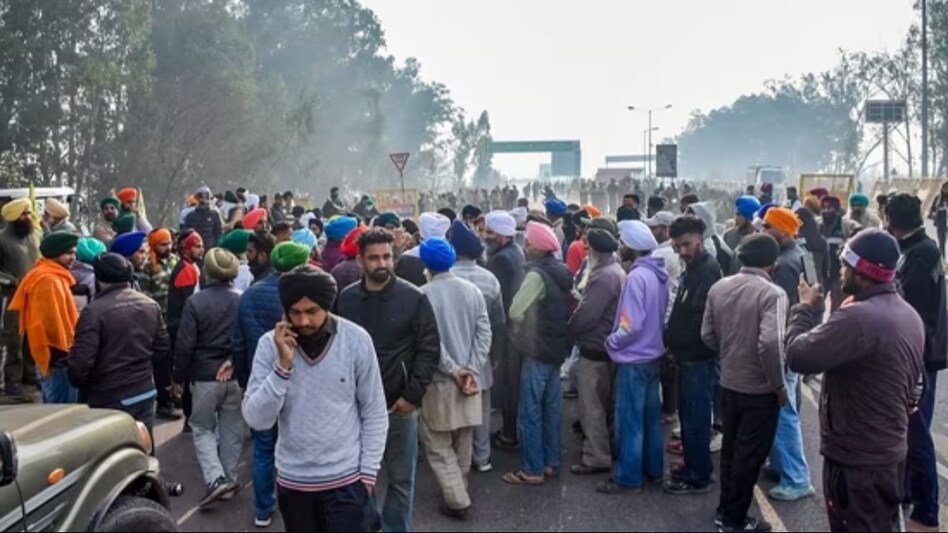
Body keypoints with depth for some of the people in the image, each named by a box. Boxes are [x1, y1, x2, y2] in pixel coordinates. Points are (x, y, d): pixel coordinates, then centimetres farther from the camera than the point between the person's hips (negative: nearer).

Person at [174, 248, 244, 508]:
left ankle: (216, 479, -4)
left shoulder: (196, 302, -12)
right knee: (231, 429, 14)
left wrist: (179, 377, 0)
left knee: (202, 428, 11)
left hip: (205, 376, -2)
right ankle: (229, 479, 21)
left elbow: (184, 344, -11)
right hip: (237, 376, 3)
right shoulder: (244, 301, -4)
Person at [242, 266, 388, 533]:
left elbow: (374, 413, -2)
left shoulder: (357, 340, -9)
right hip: (293, 481, 2)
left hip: (347, 480, -2)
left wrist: (368, 473, -4)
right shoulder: (270, 345, -7)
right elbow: (257, 420, -13)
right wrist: (283, 365, -21)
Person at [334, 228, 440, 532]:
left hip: (399, 406, -2)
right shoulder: (346, 299, 1)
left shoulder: (414, 298, -6)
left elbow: (430, 350, -5)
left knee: (400, 480, 10)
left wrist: (413, 395, -11)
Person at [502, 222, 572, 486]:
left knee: (530, 412, -2)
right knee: (551, 407, 15)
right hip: (558, 348, 9)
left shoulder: (537, 274, -19)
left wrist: (517, 330, 1)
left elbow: (516, 311, -18)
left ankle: (533, 469, 3)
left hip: (538, 350, -9)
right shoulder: (563, 272, 8)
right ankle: (551, 462, 23)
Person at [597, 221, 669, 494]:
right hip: (653, 355, 9)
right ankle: (653, 468, 29)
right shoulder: (658, 273, 4)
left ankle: (629, 477, 9)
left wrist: (611, 342, -9)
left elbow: (631, 325, -24)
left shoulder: (636, 277, -22)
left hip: (634, 358, -9)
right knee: (651, 415, 18)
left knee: (629, 420, 1)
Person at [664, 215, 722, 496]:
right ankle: (692, 467, 30)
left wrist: (671, 340, -15)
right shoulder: (694, 267, 13)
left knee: (696, 416, -2)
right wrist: (673, 341, 8)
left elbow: (699, 315, -23)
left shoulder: (708, 269, -17)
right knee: (688, 413, 18)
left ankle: (699, 477, 8)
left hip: (699, 356, -10)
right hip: (689, 354, 10)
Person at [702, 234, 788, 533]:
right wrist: (779, 385, -16)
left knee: (731, 449, 20)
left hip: (728, 383, 6)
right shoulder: (772, 293, -19)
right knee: (749, 455, 7)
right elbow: (770, 344, -28)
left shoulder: (719, 287, 1)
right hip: (760, 389, -6)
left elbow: (707, 335, 7)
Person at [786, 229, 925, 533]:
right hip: (890, 450, 9)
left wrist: (804, 308, -10)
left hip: (856, 458, -9)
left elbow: (799, 356, -24)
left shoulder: (859, 317, -27)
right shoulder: (909, 315, 6)